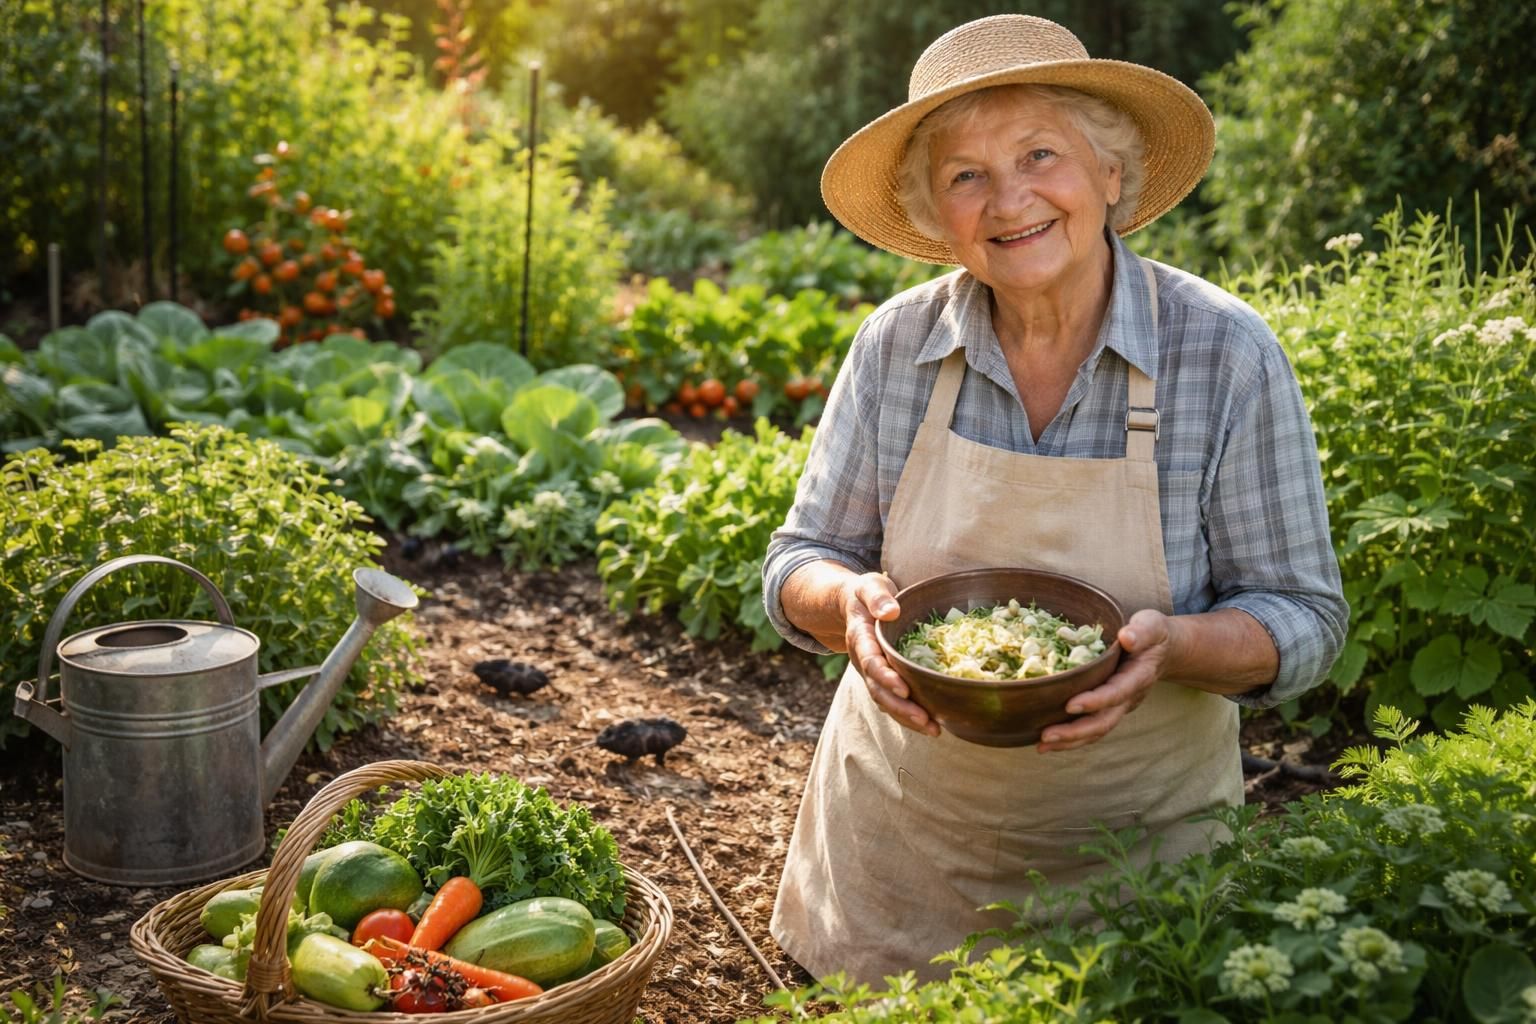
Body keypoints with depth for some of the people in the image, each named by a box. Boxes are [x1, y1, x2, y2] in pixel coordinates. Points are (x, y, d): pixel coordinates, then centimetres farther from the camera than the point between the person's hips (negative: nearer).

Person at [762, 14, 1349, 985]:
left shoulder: (1226, 353, -14)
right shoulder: (897, 345, -7)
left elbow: (1304, 619, -9)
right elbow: (797, 564, 0)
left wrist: (1172, 646, -29)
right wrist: (850, 600, -22)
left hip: (1132, 844, -2)